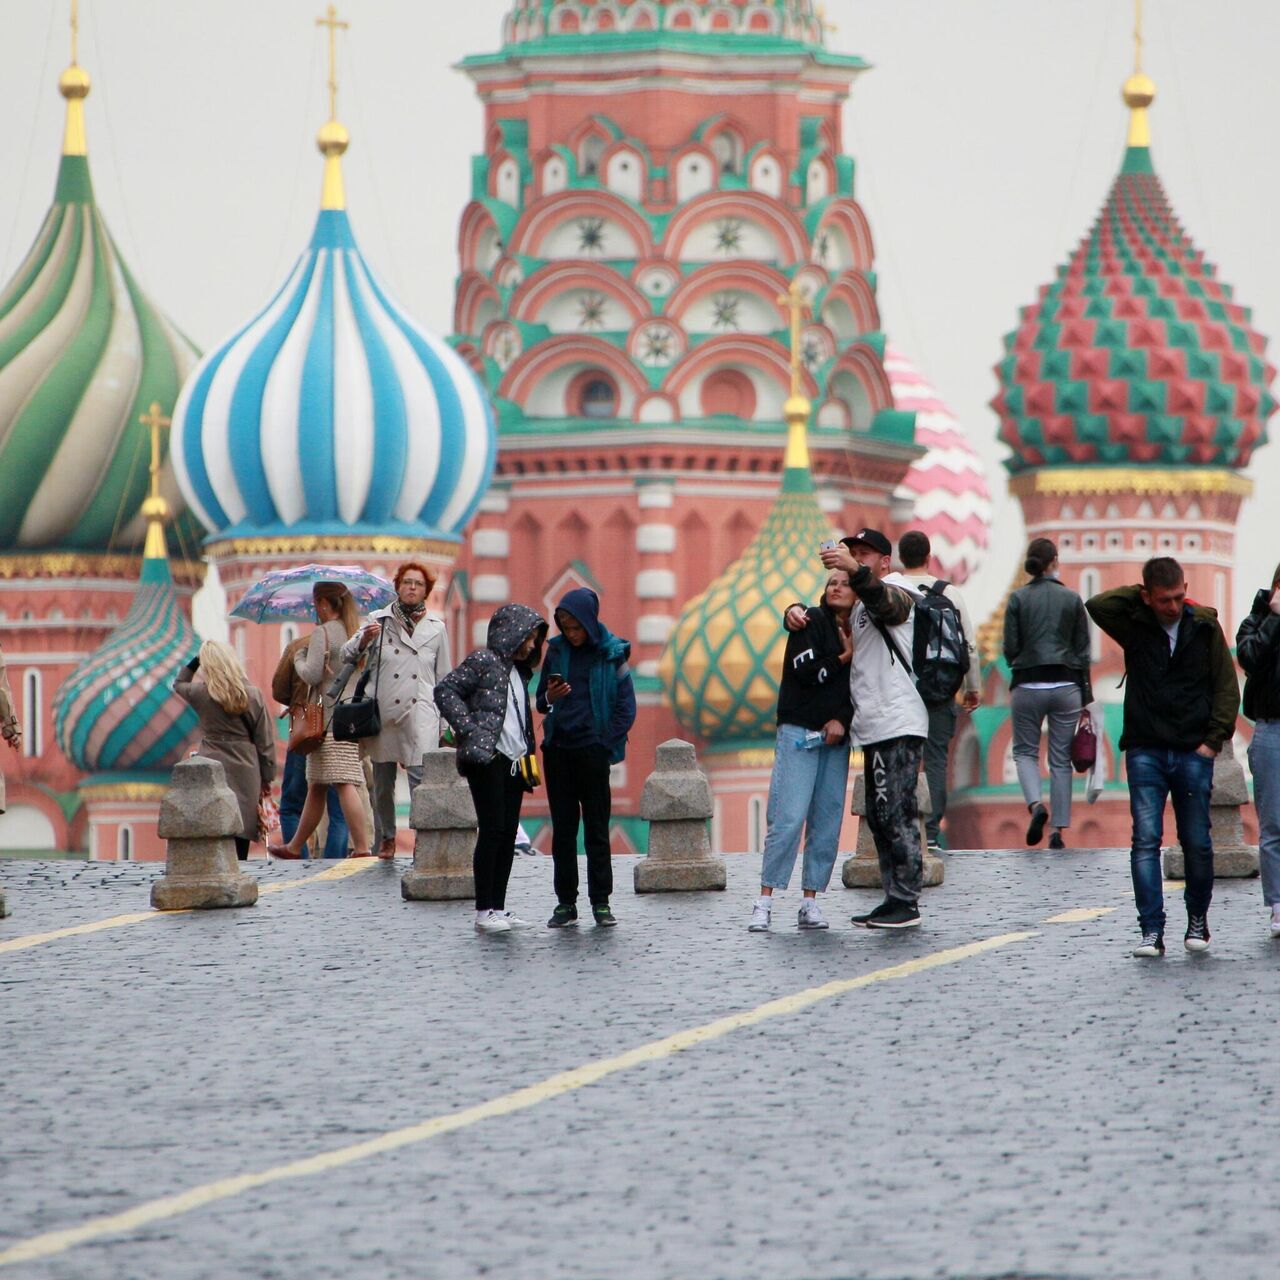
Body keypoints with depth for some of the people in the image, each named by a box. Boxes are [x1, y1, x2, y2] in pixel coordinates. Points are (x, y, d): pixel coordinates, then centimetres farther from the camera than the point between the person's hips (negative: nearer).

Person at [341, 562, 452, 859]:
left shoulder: (436, 627, 11)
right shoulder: (379, 621, 7)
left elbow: (443, 678, 16)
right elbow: (347, 655, 4)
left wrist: (443, 721, 13)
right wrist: (363, 640, -17)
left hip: (421, 714, -1)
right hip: (384, 712, 1)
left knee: (422, 778, -16)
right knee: (383, 783, 8)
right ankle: (386, 837, 23)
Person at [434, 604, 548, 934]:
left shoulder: (517, 670, 19)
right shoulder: (483, 661, -6)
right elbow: (445, 691, -14)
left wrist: (527, 753, 13)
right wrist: (470, 731, -18)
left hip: (512, 762, 8)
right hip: (487, 758, -8)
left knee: (508, 834, 7)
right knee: (493, 830, -10)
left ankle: (498, 908, 10)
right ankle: (484, 911, -8)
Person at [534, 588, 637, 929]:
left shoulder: (611, 654, -1)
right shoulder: (557, 650, 8)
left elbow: (626, 708, -1)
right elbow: (540, 702, 14)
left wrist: (604, 744, -7)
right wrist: (549, 699, -9)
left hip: (593, 751, -3)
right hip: (558, 750, 3)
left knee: (597, 829, 0)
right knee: (562, 828, 5)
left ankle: (601, 902, 4)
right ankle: (566, 903, 8)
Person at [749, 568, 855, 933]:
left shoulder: (856, 633, 14)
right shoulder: (811, 622, 0)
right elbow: (806, 671, -13)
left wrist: (841, 720, -5)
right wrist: (844, 658, -3)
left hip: (836, 736, 5)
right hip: (799, 731, -5)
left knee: (827, 821, 1)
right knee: (788, 817, -12)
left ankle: (810, 902, 4)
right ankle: (765, 901, -12)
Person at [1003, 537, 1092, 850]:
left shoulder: (1018, 599, -3)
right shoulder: (1072, 599, 2)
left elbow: (1010, 648, -3)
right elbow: (1083, 651, 4)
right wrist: (1085, 698, 10)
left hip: (1028, 684, -1)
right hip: (1066, 684, 1)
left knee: (1025, 750, 13)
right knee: (1061, 759, 7)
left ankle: (1035, 804, -14)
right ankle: (1058, 829, 3)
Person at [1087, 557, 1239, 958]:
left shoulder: (1205, 627, 3)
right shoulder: (1134, 627, 2)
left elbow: (1227, 687, 7)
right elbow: (1096, 606, -14)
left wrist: (1214, 740, -1)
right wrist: (1139, 595, -5)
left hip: (1194, 753, 0)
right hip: (1146, 752, 0)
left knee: (1197, 842, 4)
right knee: (1146, 840, -9)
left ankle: (1197, 920, 24)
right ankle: (1151, 931, -11)